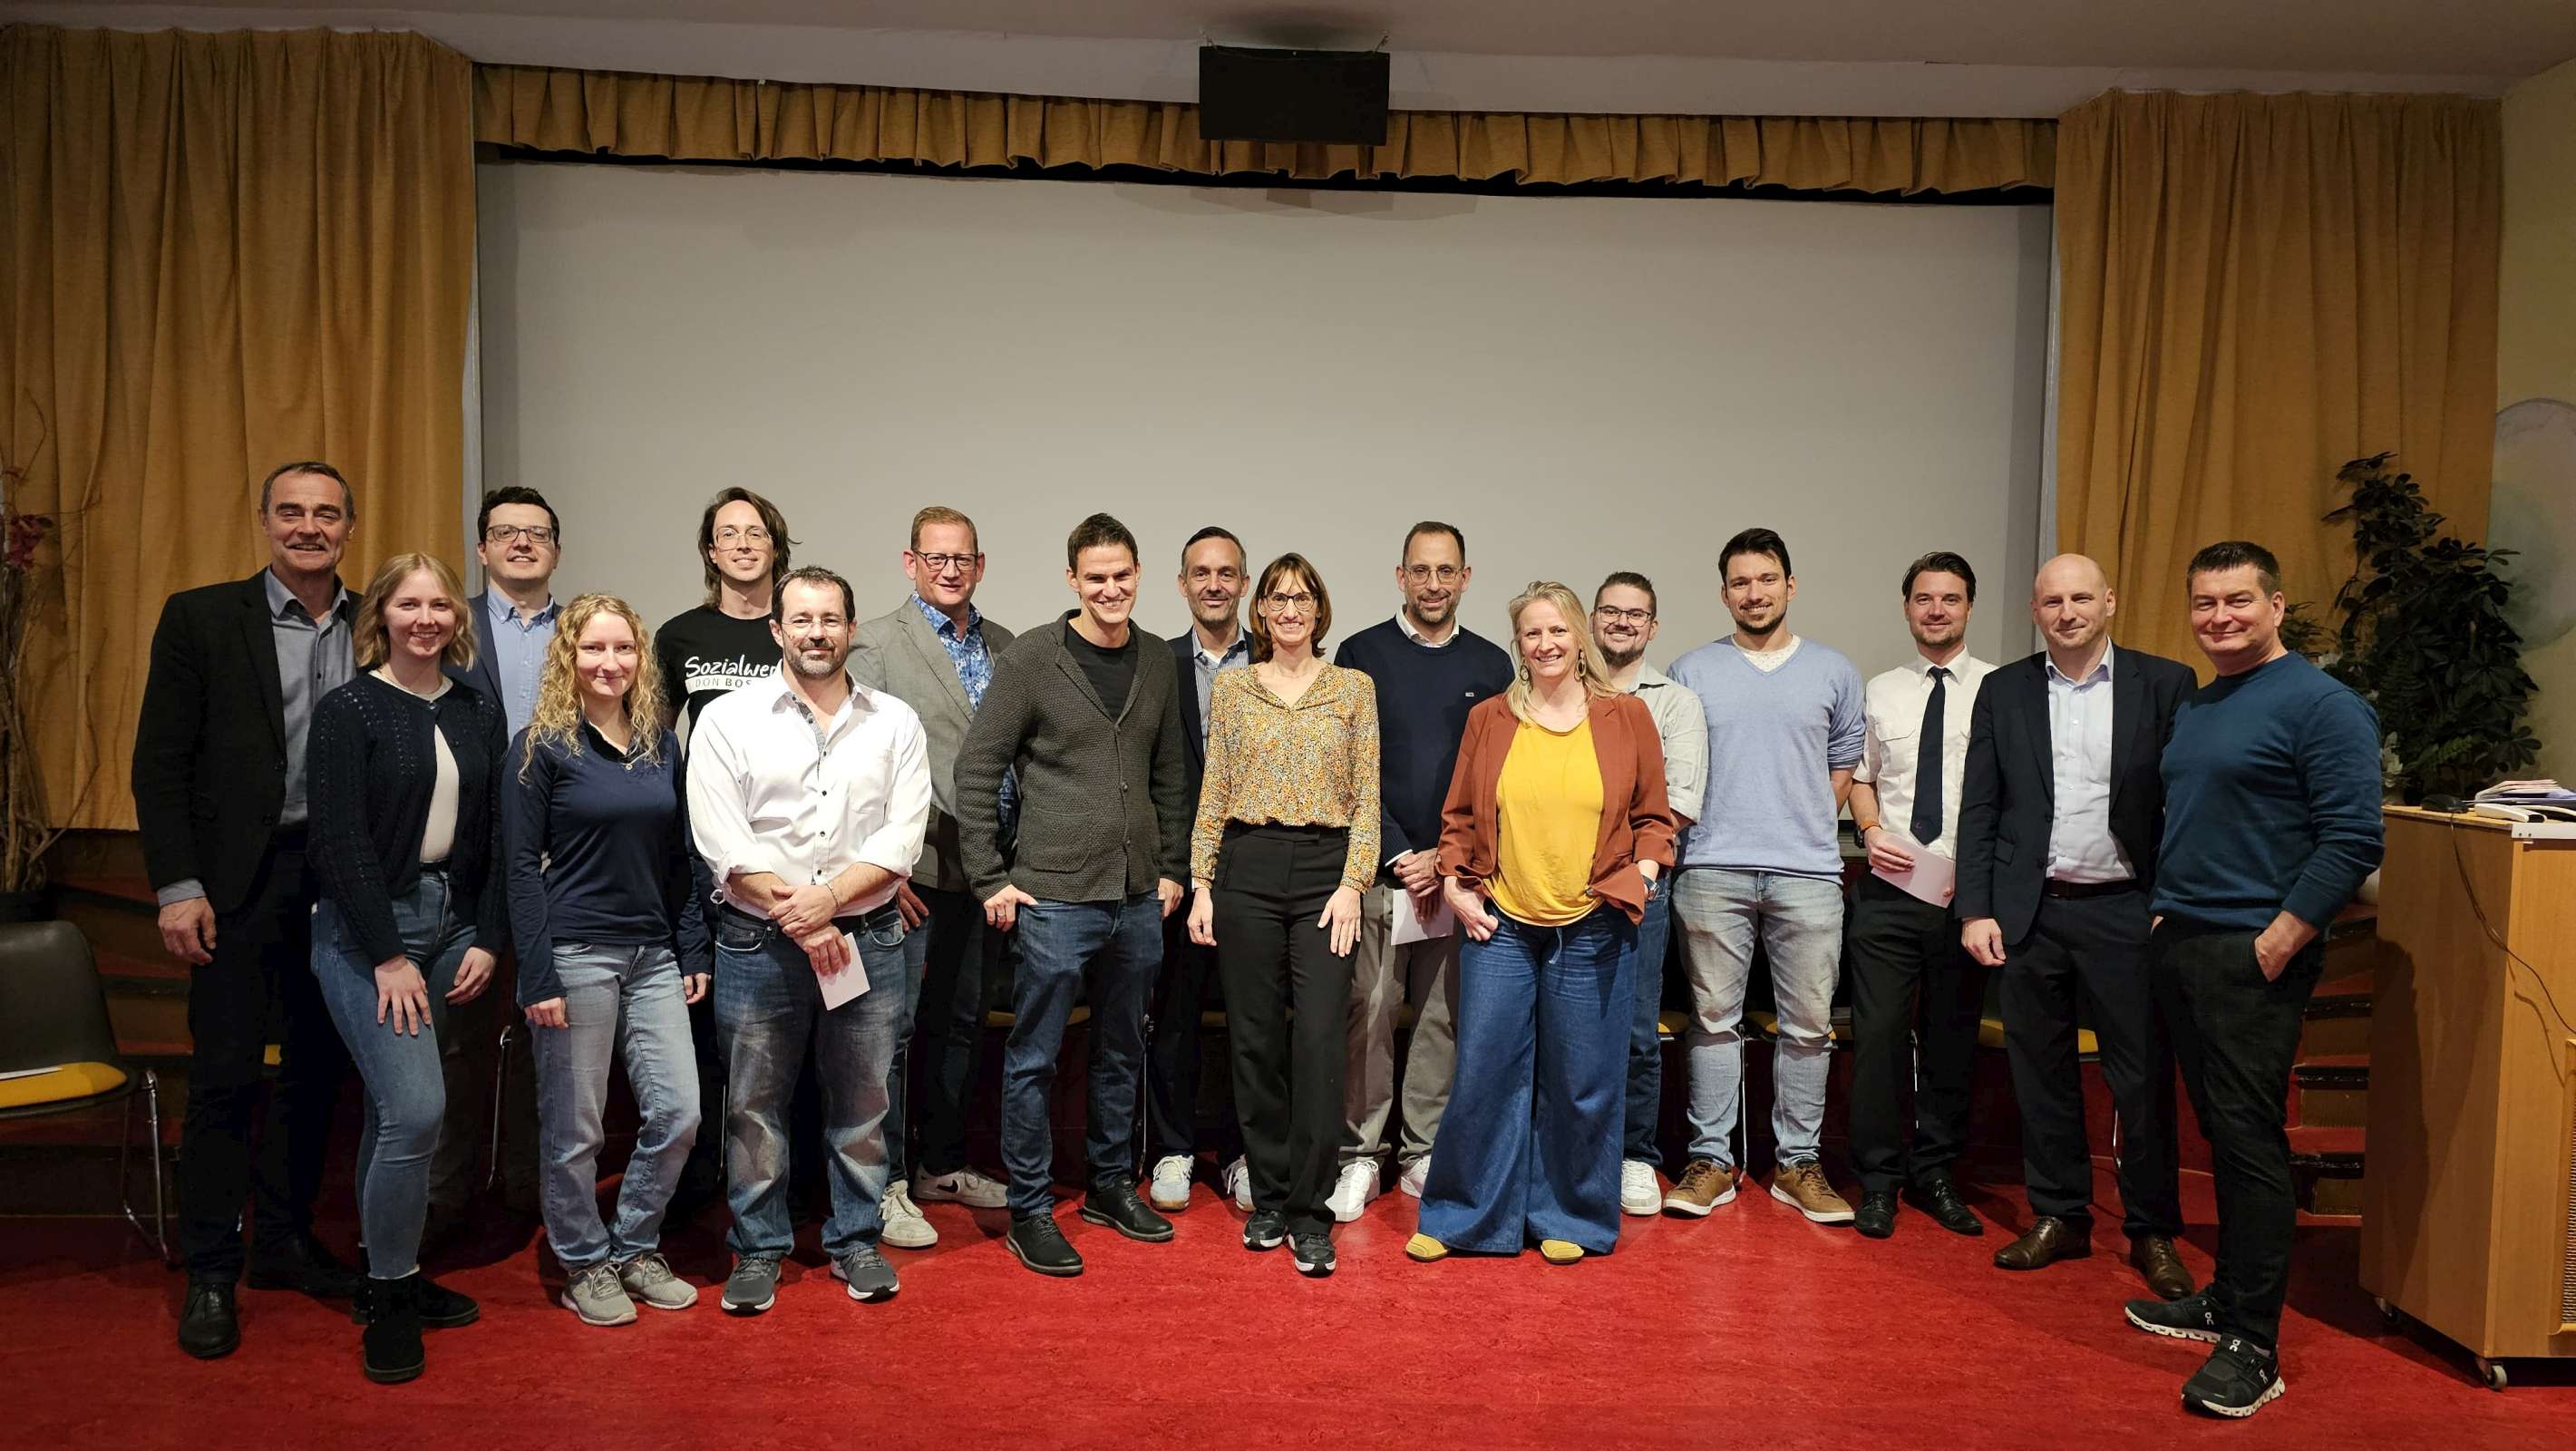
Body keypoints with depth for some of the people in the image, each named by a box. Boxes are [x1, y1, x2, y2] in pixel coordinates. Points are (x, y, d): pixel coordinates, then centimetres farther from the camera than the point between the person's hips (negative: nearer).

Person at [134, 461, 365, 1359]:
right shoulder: (201, 618, -2)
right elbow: (160, 763, -4)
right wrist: (178, 887, -10)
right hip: (240, 880, -3)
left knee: (318, 1068, 11)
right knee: (226, 1075, 1)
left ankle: (284, 1241, 27)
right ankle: (210, 1273, 14)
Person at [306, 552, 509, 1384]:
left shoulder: (478, 714, 8)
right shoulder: (349, 710, -6)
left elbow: (496, 837, 8)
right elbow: (339, 840, -11)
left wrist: (487, 941, 0)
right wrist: (388, 955, -13)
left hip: (453, 927, 5)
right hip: (366, 931, -5)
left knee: (395, 1107, 12)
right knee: (417, 1109, -12)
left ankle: (390, 1275, 25)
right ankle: (389, 1299, 5)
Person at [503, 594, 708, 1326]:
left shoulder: (663, 744, 9)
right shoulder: (540, 745, -5)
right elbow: (521, 866, -9)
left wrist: (693, 953, 8)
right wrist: (537, 977, -13)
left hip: (652, 955, 5)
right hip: (575, 955, -5)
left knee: (678, 1114, 3)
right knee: (575, 1128, 5)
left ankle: (635, 1248, 24)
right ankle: (585, 1266, 24)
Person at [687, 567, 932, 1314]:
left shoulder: (895, 722, 5)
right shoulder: (727, 719, 1)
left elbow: (903, 835, -3)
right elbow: (722, 842, -7)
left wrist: (831, 894, -16)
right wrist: (791, 913, -14)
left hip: (868, 938, 1)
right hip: (758, 943, -1)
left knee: (862, 1103, 10)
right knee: (753, 1105, 8)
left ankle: (856, 1239, 27)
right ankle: (758, 1249, 24)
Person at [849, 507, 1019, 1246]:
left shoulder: (1004, 647, 10)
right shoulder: (875, 643, -5)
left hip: (981, 871, 6)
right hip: (911, 870, -5)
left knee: (960, 1024, 16)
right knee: (891, 1027, 1)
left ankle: (941, 1163, 30)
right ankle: (884, 1185, 13)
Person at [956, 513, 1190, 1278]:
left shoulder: (1158, 664, 7)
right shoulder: (1029, 660, -8)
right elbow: (975, 771, -7)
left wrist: (1171, 867, 11)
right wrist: (991, 878, -8)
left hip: (1139, 898, 5)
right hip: (1055, 896, -5)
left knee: (1122, 1051, 16)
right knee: (1034, 1058, 4)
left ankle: (1110, 1185, 32)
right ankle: (1029, 1209, 18)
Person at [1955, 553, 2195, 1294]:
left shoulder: (2165, 685, 1)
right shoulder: (2004, 691, 6)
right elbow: (1979, 809, 5)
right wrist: (1976, 910, -1)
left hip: (2126, 909, -2)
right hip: (2031, 911, 2)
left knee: (2143, 1078, 4)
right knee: (2041, 1072, 10)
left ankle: (2153, 1233, 20)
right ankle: (2059, 1217, 25)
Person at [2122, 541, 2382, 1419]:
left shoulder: (2321, 705, -9)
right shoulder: (2192, 706, 16)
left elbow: (2353, 840, -15)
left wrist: (2279, 941, -17)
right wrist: (2164, 912, 14)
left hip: (2252, 957, -7)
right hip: (2179, 946, 8)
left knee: (2249, 1139, -4)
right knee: (2219, 1132, 15)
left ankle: (2253, 1346, 3)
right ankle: (2225, 1299, 26)